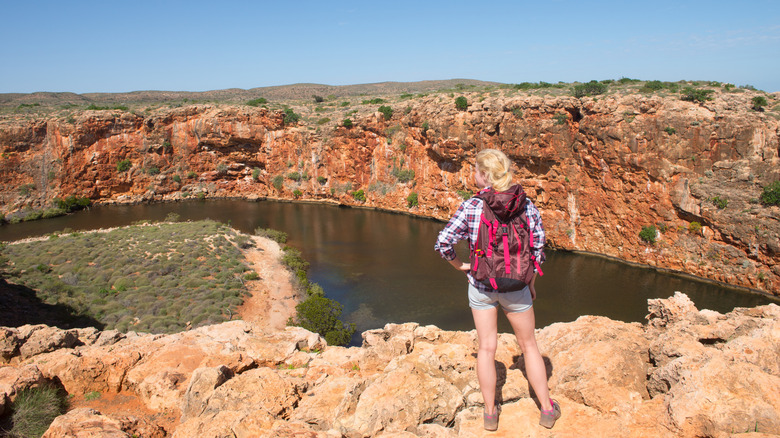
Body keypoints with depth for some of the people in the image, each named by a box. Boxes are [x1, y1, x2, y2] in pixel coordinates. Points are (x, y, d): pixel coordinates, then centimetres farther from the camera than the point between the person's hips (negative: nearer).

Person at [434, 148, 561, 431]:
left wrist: (461, 266, 2)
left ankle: (490, 413, 26)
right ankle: (547, 409, 29)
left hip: (481, 285, -1)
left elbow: (443, 243, -16)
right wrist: (531, 282, 10)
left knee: (486, 348, 13)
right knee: (528, 345, 18)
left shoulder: (471, 207, -13)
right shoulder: (525, 205, -8)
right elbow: (538, 246, -3)